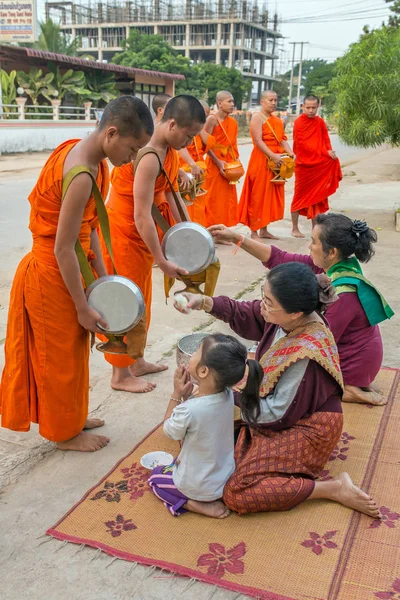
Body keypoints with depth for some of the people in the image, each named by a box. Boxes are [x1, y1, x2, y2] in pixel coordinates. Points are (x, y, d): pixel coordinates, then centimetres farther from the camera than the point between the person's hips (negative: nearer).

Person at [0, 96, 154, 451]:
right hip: (51, 276, -9)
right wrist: (83, 307, -18)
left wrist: (102, 275, 7)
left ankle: (70, 417, 41)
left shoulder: (85, 153, 1)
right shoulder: (81, 176, -29)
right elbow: (62, 249, -26)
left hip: (64, 270, 9)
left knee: (71, 350, 22)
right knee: (62, 355, 9)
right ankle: (65, 432, 29)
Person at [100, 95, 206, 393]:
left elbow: (172, 194, 8)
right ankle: (121, 374, 15)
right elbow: (141, 216, -28)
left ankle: (137, 361, 33)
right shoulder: (149, 157, -28)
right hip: (123, 232, -9)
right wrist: (163, 261, -23)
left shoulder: (169, 150, 1)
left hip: (140, 233, 9)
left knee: (140, 298, 18)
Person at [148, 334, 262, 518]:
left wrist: (177, 394, -13)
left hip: (199, 487, -6)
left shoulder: (188, 410, -36)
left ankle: (198, 505, 3)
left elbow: (169, 430, -12)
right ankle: (213, 498, 13)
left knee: (155, 477, 23)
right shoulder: (227, 395, -17)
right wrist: (188, 394, -13)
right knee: (177, 462, 33)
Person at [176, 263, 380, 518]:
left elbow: (278, 413, -23)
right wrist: (204, 302, -10)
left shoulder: (306, 355, -33)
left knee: (237, 494, -17)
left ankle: (335, 488, -8)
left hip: (306, 431, -8)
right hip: (286, 417, 9)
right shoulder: (285, 316, -12)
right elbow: (244, 314, 5)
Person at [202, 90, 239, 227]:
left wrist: (236, 161, 3)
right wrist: (218, 162, -18)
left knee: (228, 198, 10)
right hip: (215, 163, -7)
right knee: (214, 198, -3)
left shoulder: (233, 122, 11)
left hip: (229, 164, 7)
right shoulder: (212, 119, -10)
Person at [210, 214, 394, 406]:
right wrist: (236, 238, -13)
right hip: (346, 350, 8)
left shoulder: (344, 295, -34)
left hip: (351, 363, -8)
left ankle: (345, 389, -1)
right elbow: (280, 259, -8)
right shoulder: (332, 265, -11)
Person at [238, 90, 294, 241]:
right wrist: (272, 156, -26)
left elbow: (283, 140, 12)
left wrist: (290, 152, -8)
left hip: (277, 161, 8)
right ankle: (254, 231, 2)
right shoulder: (257, 117, -6)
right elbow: (258, 141, -16)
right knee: (258, 195, -4)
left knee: (271, 195, 10)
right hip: (261, 159, -8)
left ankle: (264, 229, 19)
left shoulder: (278, 121, 18)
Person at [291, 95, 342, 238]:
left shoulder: (320, 122, 7)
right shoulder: (299, 122, -9)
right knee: (300, 196, 2)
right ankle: (294, 228, 11)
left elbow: (326, 140, 11)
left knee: (318, 196, 8)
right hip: (304, 165, -5)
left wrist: (329, 152, -11)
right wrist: (324, 153, -18)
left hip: (320, 165, 5)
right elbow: (303, 144, -15)